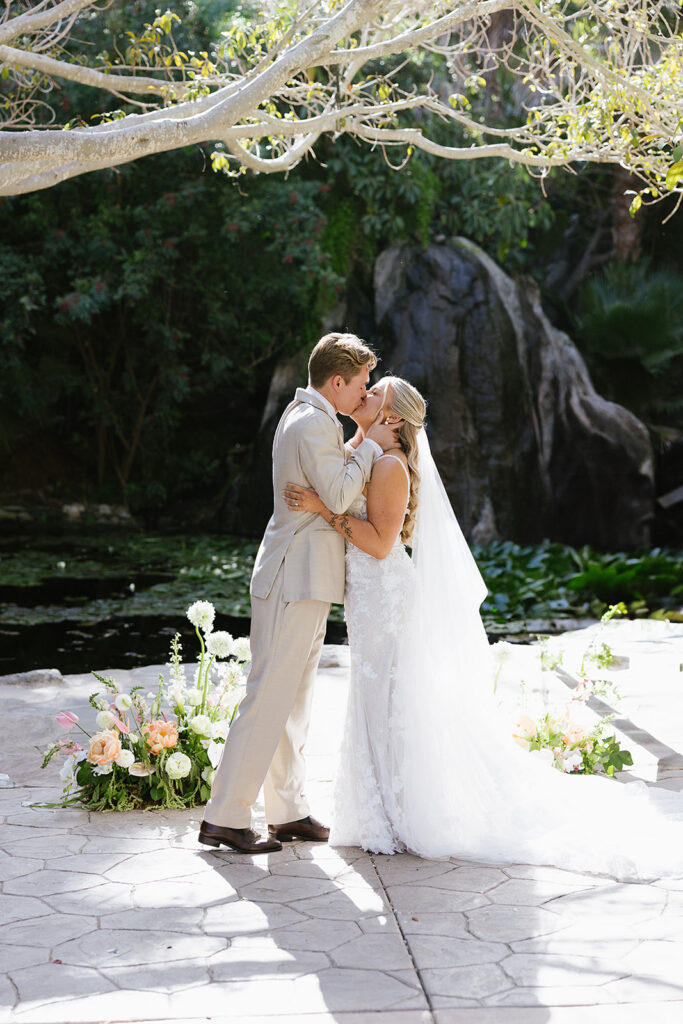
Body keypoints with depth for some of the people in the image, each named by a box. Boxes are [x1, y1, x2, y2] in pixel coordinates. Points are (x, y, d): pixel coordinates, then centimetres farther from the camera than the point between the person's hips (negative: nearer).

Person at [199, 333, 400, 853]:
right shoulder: (314, 425, -16)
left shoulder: (305, 415, 17)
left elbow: (335, 474, 24)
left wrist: (364, 444, 11)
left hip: (305, 578, 11)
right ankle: (225, 817, -6)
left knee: (294, 698, 13)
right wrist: (369, 446, -10)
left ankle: (289, 811, 19)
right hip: (296, 580, -11)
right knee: (270, 695, -9)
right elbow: (339, 495, -21)